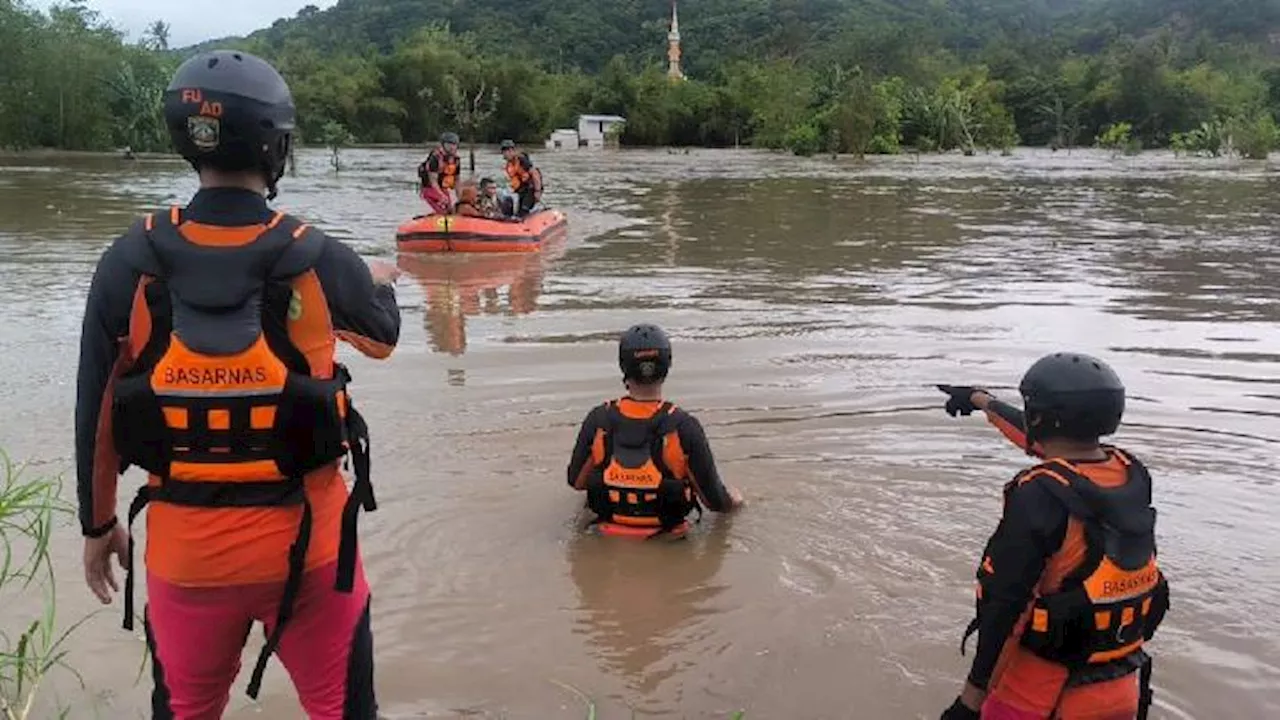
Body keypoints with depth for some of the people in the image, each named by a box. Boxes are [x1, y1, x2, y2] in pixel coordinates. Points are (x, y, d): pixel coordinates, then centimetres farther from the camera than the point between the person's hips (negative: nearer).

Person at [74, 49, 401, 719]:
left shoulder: (130, 262, -8)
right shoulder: (320, 261, -12)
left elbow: (95, 410, -1)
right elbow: (382, 336, 9)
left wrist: (98, 524, 14)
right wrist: (379, 283, 31)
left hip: (183, 547, 2)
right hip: (305, 543, -2)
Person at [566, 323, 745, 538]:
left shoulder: (598, 421, -17)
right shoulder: (684, 427, -24)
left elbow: (576, 481, -1)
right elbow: (714, 500, -14)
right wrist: (733, 501, 10)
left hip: (611, 530, 2)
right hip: (666, 537, -1)